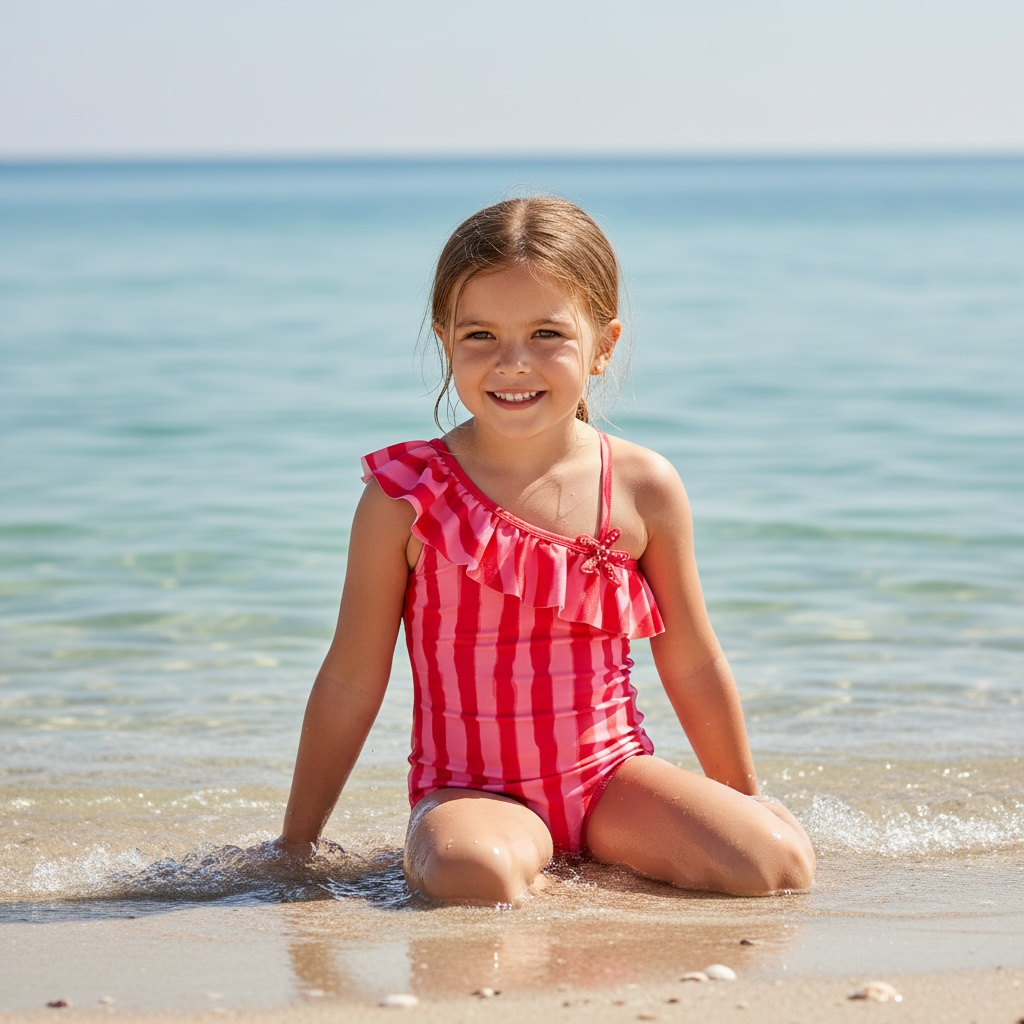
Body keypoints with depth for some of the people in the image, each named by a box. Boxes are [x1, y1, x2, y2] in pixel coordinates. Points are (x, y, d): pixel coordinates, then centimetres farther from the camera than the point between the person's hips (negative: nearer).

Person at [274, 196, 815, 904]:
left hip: (612, 773, 4)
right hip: (470, 791, -4)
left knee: (779, 864, -17)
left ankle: (608, 849, 6)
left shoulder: (642, 488, -2)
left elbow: (692, 666, 11)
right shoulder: (407, 497, -8)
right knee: (476, 878, -38)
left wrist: (746, 801, 19)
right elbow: (352, 681, 1)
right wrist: (297, 843, 6)